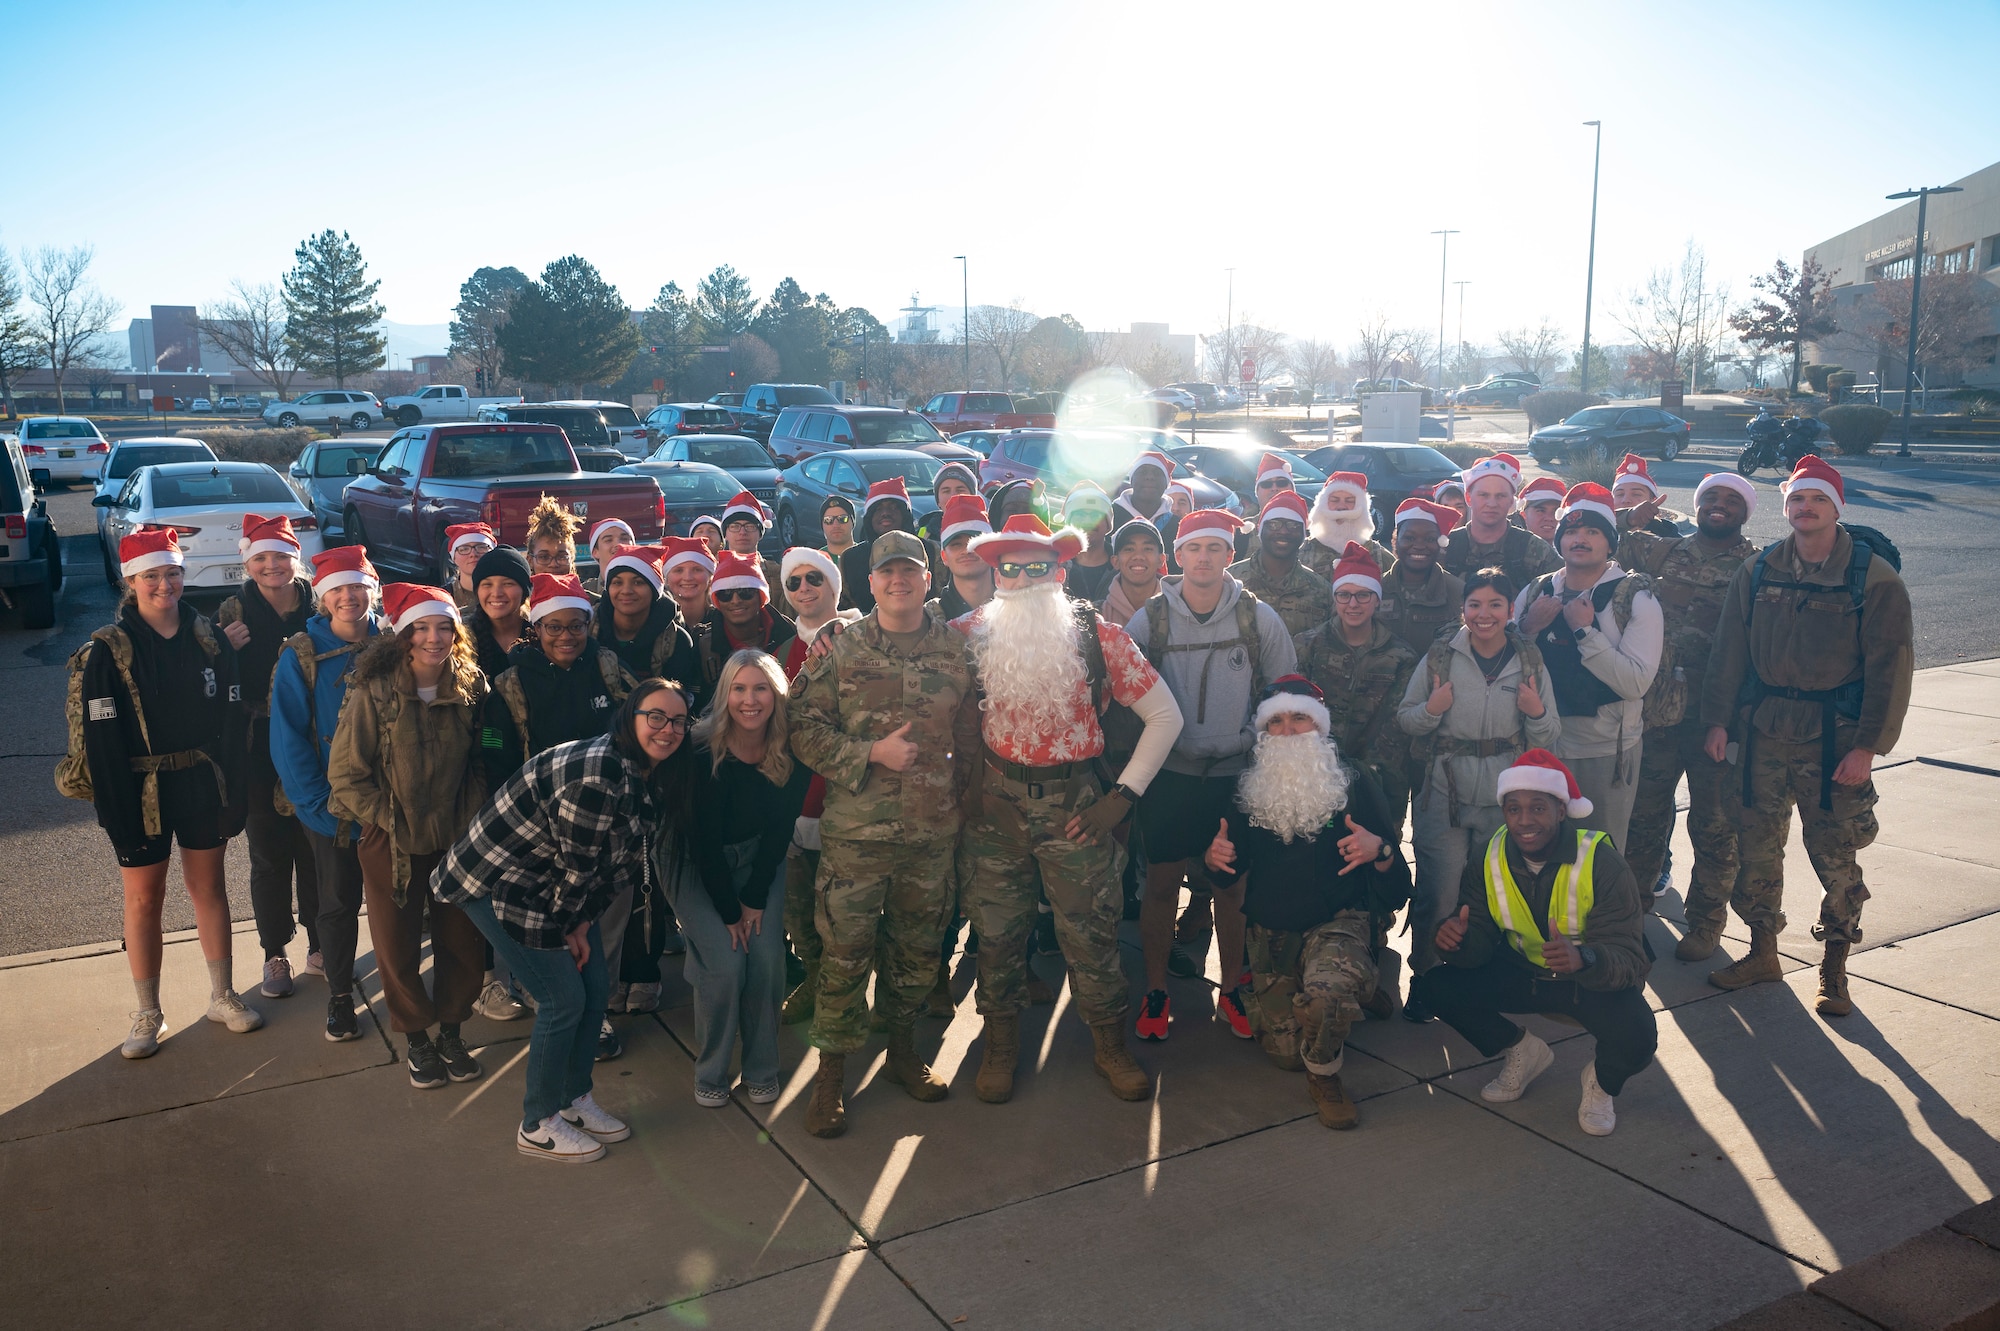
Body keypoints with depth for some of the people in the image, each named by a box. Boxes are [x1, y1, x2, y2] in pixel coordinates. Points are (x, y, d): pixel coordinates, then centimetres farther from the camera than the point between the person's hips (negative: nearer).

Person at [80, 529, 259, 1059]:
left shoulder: (208, 639, 0)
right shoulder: (109, 651, -9)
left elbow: (231, 719, 1)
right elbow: (102, 741, -11)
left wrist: (231, 793, -3)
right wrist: (117, 812, -14)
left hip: (202, 784, 2)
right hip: (142, 791, -2)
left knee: (208, 886, 13)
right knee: (143, 900, 7)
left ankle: (222, 995, 27)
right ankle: (148, 1015, 21)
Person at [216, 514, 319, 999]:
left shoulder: (319, 608, -1)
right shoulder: (234, 614, -2)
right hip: (259, 754, 0)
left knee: (315, 850, 10)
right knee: (269, 855, 9)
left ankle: (319, 945, 27)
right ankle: (275, 954, 23)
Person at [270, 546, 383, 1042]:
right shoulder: (301, 656, -8)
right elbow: (288, 739, -9)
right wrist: (319, 804, -15)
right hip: (331, 803, -1)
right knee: (339, 901, 11)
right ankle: (339, 995, 26)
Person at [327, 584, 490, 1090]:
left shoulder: (470, 688, -4)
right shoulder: (374, 691, -14)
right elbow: (345, 774, -10)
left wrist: (470, 816, -3)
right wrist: (393, 820, -11)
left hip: (456, 839, 3)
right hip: (391, 843, -2)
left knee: (463, 943, 7)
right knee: (398, 948, 7)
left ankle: (451, 1032, 30)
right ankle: (417, 1041, 29)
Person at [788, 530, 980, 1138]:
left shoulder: (956, 650, 5)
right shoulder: (841, 650, -1)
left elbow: (971, 734, 13)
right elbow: (805, 730, -4)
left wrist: (963, 794, 9)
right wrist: (872, 752, -14)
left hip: (933, 830, 3)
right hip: (857, 831, -2)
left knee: (917, 949, 15)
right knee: (845, 953, 0)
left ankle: (903, 1051, 34)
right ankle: (830, 1074, 15)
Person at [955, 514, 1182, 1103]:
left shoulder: (1098, 635, -3)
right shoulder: (971, 633, 0)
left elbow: (1165, 714, 0)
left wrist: (1122, 797, -4)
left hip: (1075, 804, -1)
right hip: (994, 804, 1)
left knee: (1091, 932, 4)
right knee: (997, 932, 9)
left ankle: (1111, 1048, 25)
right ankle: (1001, 1045, 29)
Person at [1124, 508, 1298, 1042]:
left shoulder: (1258, 617, -3)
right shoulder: (1149, 619, -3)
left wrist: (1253, 738, 1)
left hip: (1235, 772, 0)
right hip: (1169, 772, 0)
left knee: (1232, 884, 9)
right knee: (1161, 884, 4)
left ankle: (1232, 989, 25)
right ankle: (1155, 992, 20)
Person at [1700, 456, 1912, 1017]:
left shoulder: (1875, 578, -6)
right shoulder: (1758, 571, 5)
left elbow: (1889, 668, -7)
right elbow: (1729, 649, 8)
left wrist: (1868, 746, -12)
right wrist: (1719, 718, 2)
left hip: (1836, 736, -3)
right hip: (1765, 730, 3)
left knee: (1835, 855, 4)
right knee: (1757, 845, 9)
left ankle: (1834, 969, 20)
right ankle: (1762, 953, 25)